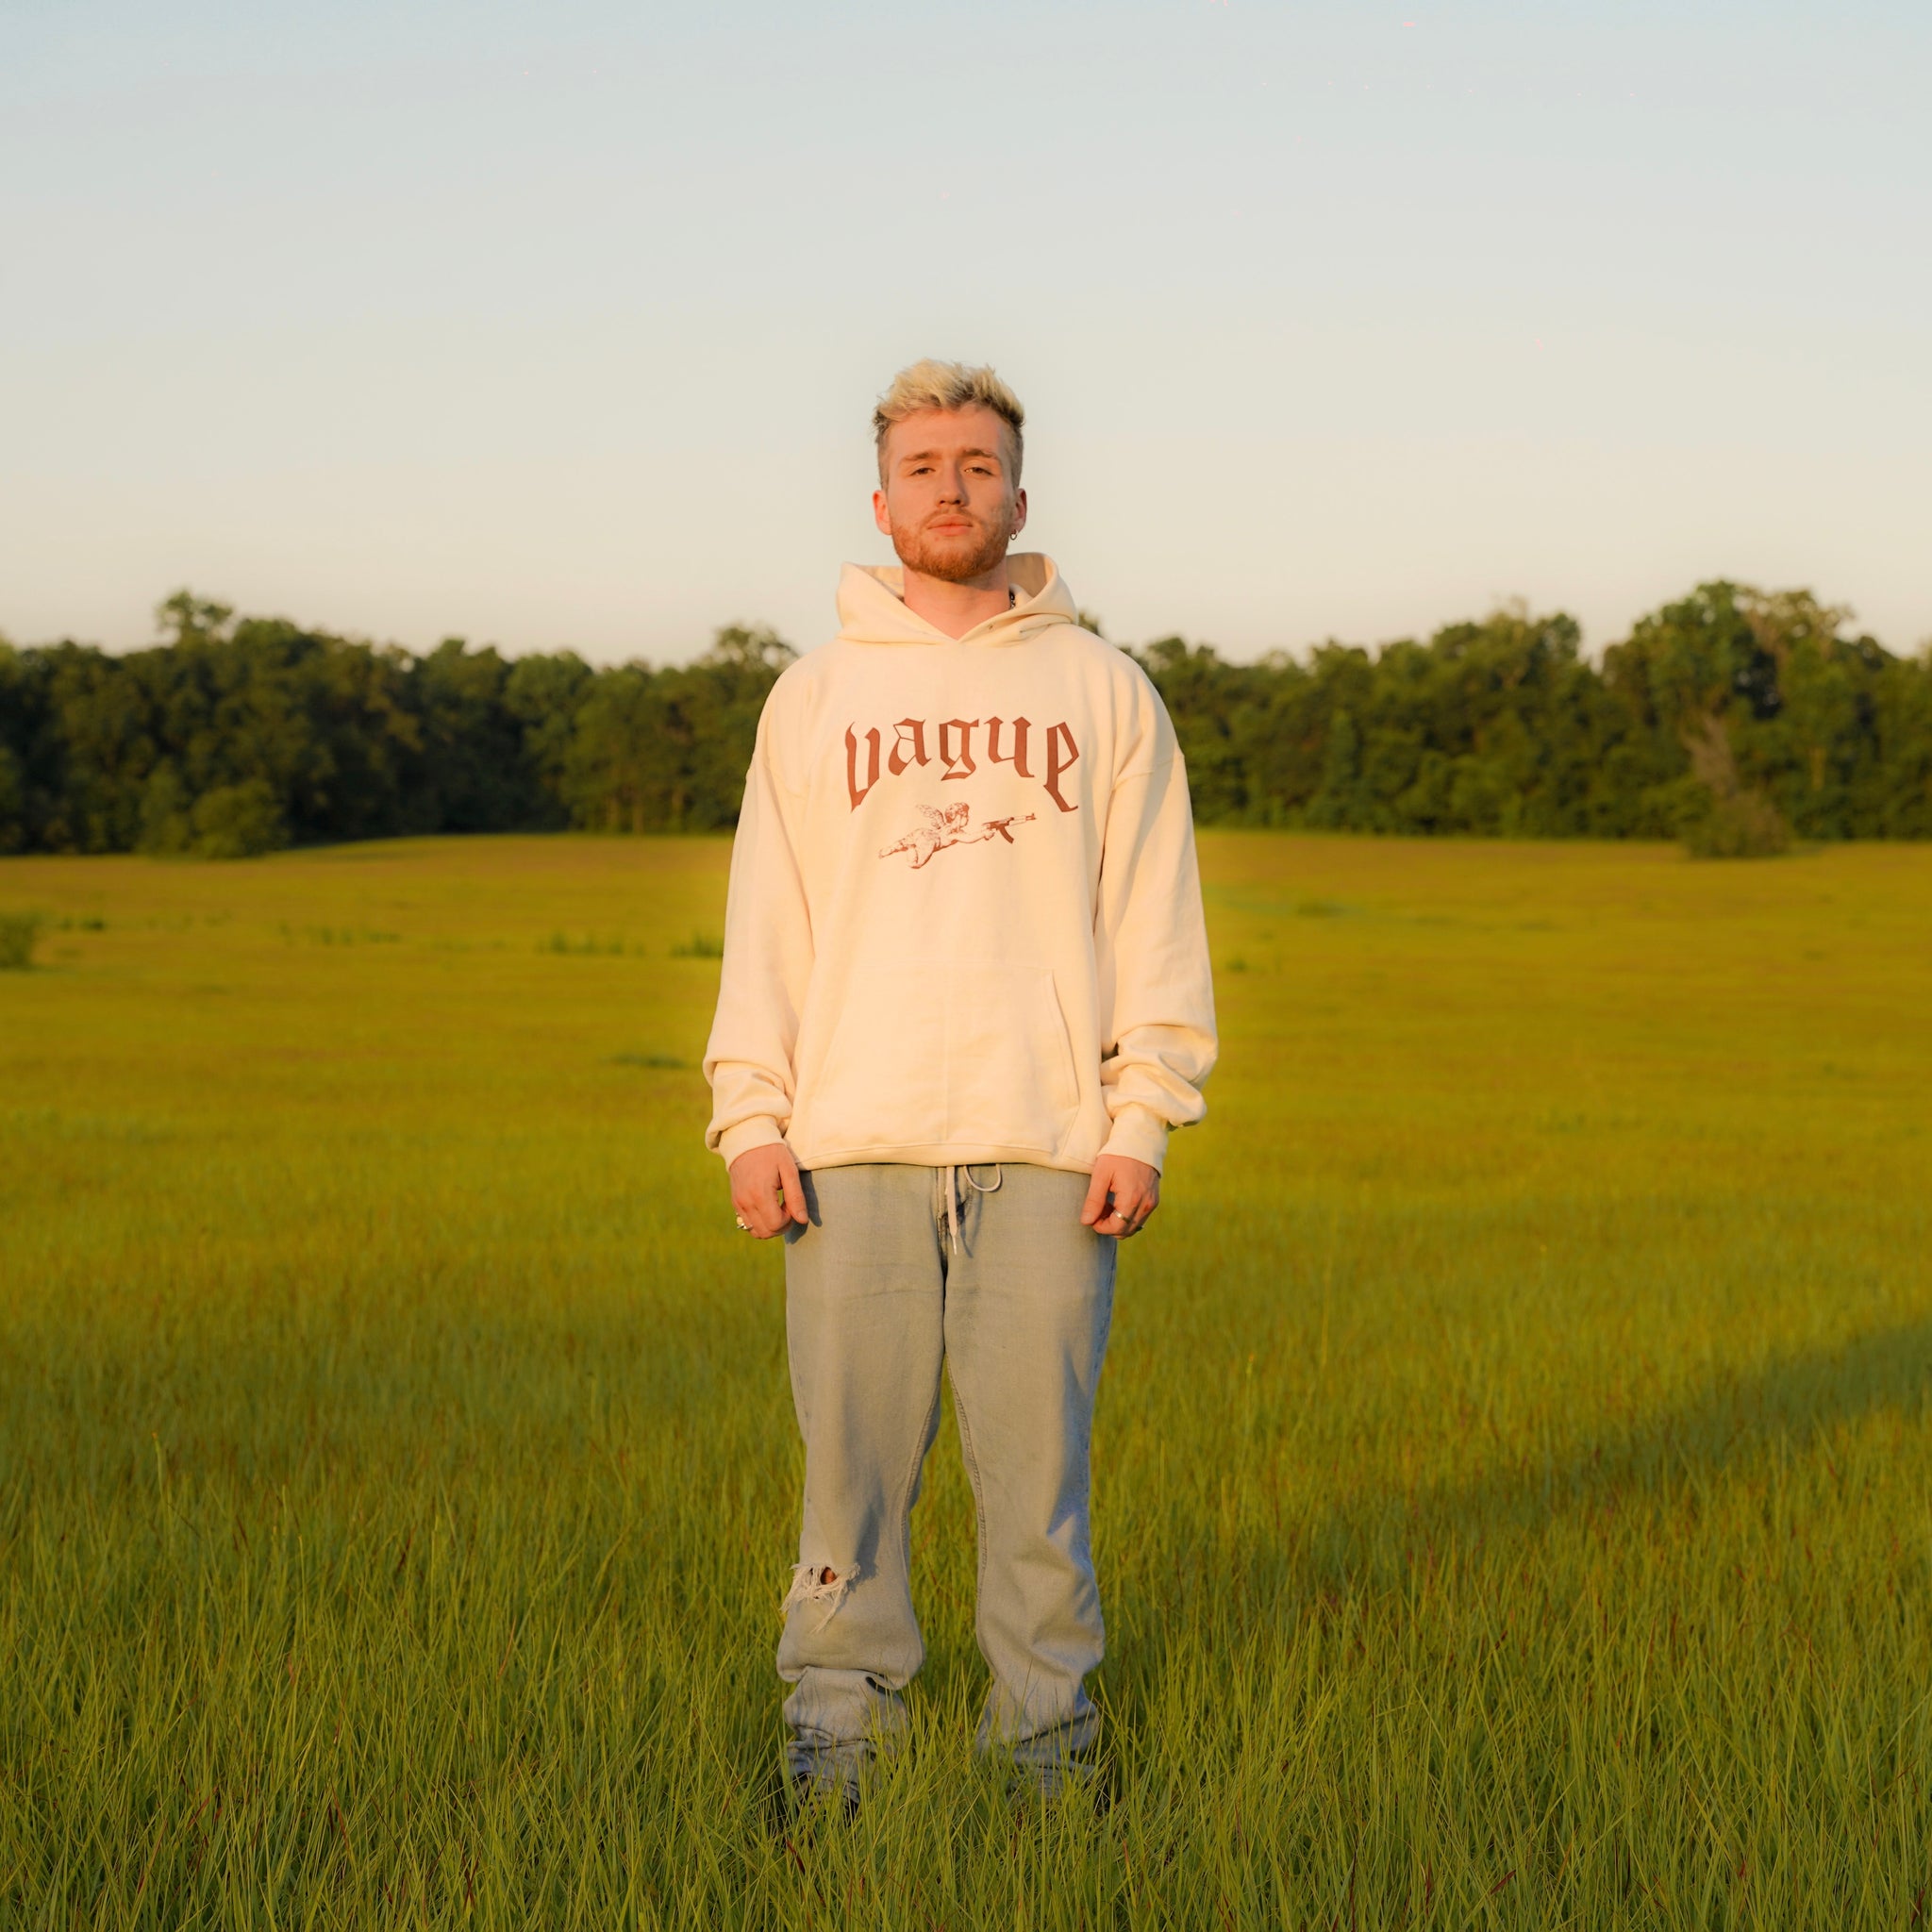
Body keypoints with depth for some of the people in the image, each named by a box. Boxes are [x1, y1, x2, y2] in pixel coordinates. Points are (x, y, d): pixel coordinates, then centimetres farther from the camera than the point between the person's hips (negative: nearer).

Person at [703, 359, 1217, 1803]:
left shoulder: (1102, 688, 9)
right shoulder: (815, 697, 12)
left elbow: (1153, 923, 5)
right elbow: (766, 925, 9)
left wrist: (1143, 1119, -4)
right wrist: (750, 1117, -2)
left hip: (1049, 1144, -1)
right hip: (855, 1141, 1)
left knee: (1039, 1452, 1)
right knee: (855, 1447, 2)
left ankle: (1047, 1723, 11)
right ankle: (842, 1711, 12)